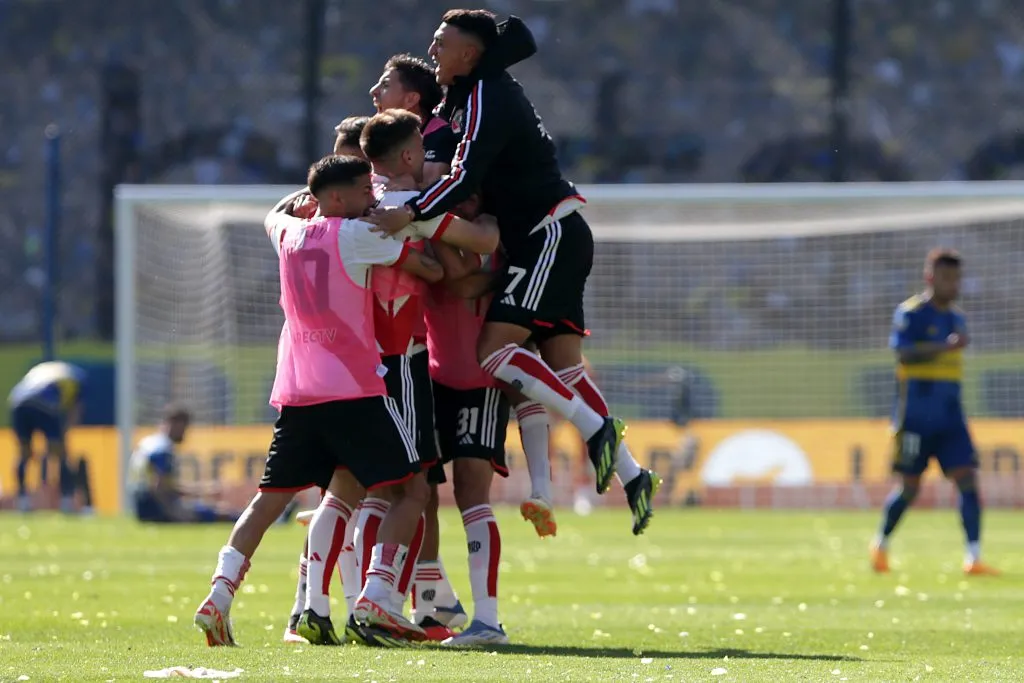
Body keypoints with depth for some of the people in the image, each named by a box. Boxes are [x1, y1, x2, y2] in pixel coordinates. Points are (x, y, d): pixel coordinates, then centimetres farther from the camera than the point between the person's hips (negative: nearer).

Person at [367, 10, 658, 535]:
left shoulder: (486, 98, -14)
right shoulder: (467, 95, 17)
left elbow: (466, 176, -26)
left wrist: (409, 214, -34)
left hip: (550, 235, -10)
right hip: (541, 241, 10)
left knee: (495, 351, -18)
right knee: (564, 370, 5)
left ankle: (597, 428, -14)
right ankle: (631, 475, 4)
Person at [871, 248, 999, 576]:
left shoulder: (957, 318, 14)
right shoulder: (910, 313, -8)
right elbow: (904, 353, -22)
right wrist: (948, 346, -29)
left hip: (950, 417, 6)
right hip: (916, 418, -6)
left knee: (967, 479, -9)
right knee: (909, 487, 1)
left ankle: (974, 558, -13)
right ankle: (881, 544, 26)